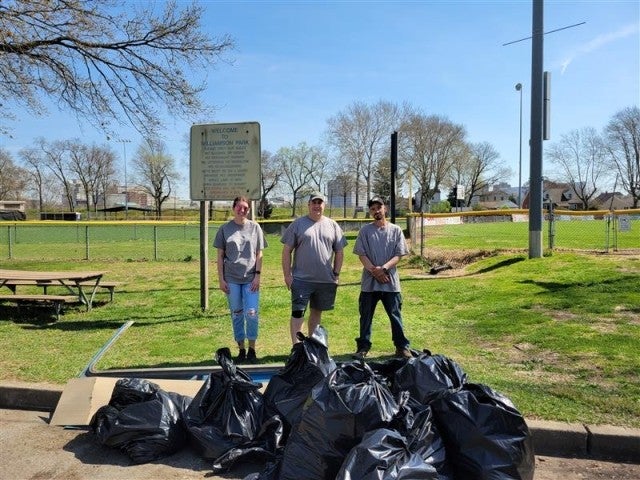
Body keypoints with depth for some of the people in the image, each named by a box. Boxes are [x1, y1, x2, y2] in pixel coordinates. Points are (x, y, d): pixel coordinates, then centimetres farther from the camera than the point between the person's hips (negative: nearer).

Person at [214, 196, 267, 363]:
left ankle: (252, 349, 11)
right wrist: (221, 279, 0)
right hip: (231, 279, 1)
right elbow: (220, 255, 5)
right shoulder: (225, 229, 4)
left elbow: (259, 254, 5)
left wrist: (257, 275, -3)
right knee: (236, 314, 8)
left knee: (251, 313, -6)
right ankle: (241, 349, 20)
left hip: (250, 278, 0)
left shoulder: (255, 227, 4)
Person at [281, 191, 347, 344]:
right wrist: (287, 274, -6)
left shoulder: (333, 226, 8)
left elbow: (339, 252, 11)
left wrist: (336, 274, 5)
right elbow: (287, 250, 0)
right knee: (297, 313, -6)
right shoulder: (297, 224, 2)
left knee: (317, 311, 14)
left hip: (326, 280, 3)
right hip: (301, 279, -3)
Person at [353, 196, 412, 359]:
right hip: (369, 282, 0)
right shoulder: (365, 230, 3)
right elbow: (361, 255, -1)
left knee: (395, 315, 6)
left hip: (391, 281, 0)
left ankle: (402, 347, 17)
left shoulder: (396, 230, 4)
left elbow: (398, 255, -1)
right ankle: (363, 347, 20)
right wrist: (374, 271, -13)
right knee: (366, 316, 8)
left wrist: (383, 268, -16)